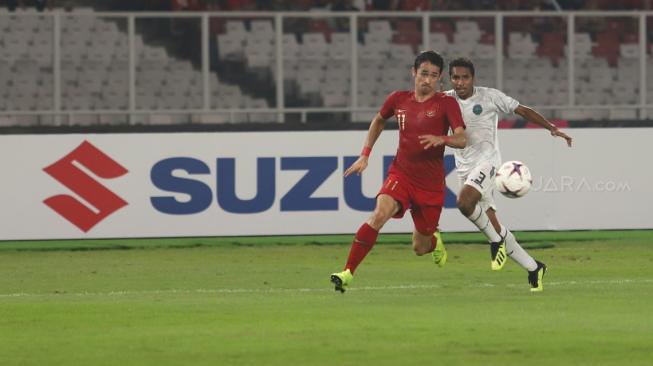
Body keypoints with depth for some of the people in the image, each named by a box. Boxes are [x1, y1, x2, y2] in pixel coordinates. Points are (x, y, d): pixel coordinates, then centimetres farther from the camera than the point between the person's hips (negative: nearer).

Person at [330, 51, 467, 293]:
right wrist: (365, 155, 18)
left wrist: (442, 139, -36)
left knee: (420, 248, 7)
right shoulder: (399, 99, 4)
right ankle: (347, 273, -31)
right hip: (401, 173, 1)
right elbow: (379, 120, 24)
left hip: (431, 183, -1)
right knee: (379, 214, -30)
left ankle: (434, 241, 48)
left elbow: (462, 140, -15)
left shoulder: (446, 104, -6)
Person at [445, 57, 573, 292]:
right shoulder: (445, 100, 6)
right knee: (491, 224, 3)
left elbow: (523, 110, 3)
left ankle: (495, 240, -11)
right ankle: (534, 268, 13)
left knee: (464, 202, -33)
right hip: (464, 167, 5)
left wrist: (551, 128, -3)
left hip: (486, 160, -5)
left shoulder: (489, 96, -3)